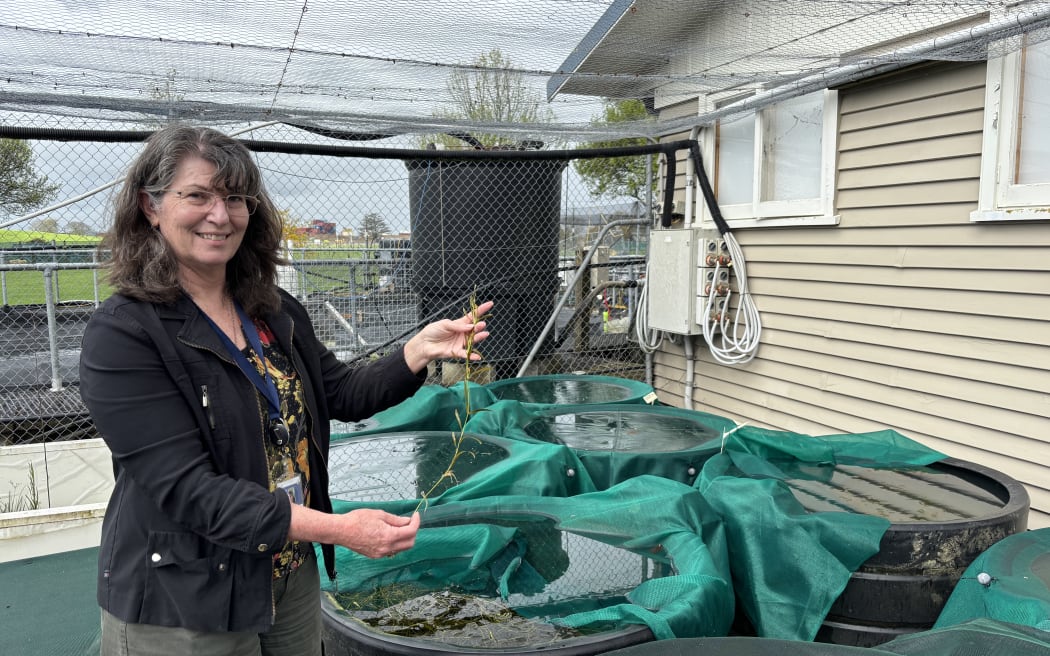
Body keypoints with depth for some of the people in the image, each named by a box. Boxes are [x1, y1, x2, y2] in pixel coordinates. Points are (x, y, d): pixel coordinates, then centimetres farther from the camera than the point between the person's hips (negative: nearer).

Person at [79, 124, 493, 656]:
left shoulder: (277, 313, 2)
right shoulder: (122, 334, -19)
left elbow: (344, 394, 8)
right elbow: (185, 488, -25)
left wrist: (420, 349, -8)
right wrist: (335, 528, -31)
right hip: (180, 613, -6)